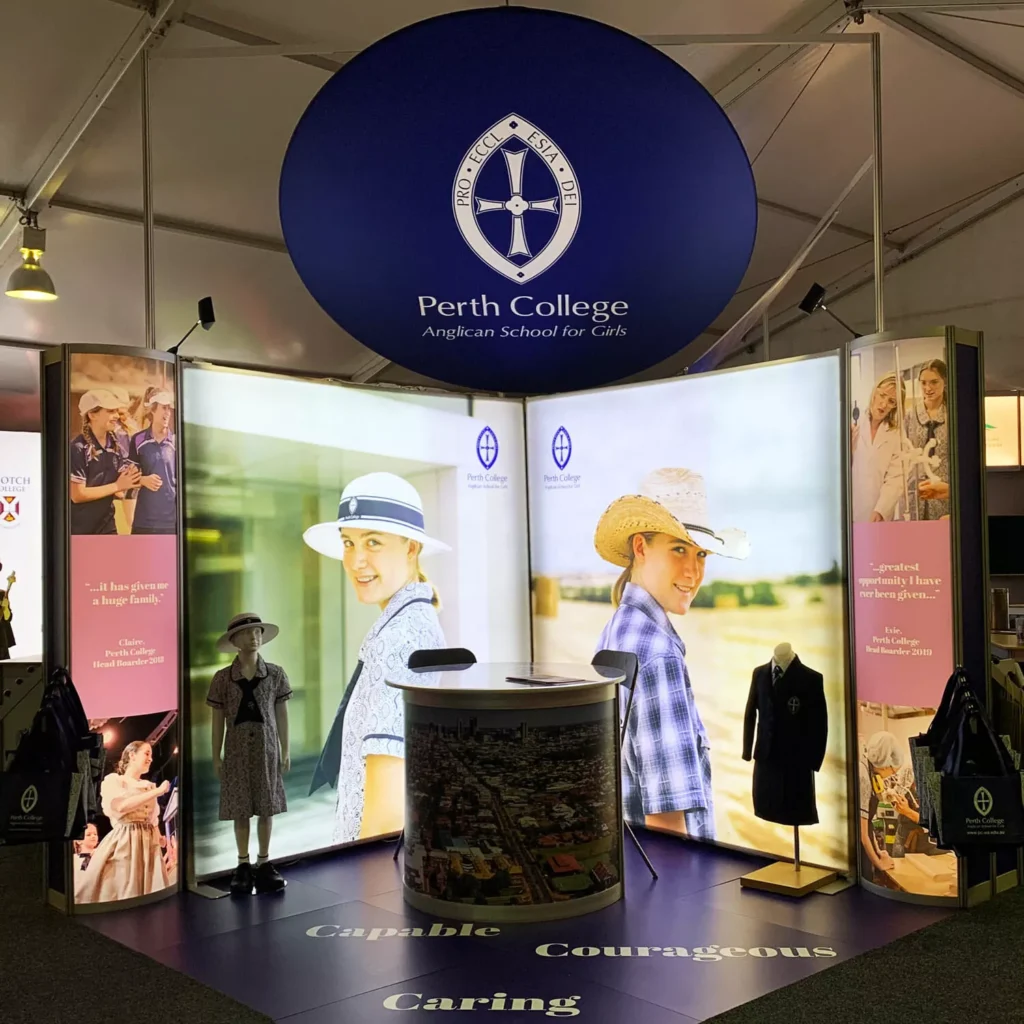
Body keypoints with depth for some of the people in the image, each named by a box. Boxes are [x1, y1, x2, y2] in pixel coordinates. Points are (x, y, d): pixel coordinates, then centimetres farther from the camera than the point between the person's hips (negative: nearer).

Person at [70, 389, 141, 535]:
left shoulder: (114, 444, 2)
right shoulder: (78, 448, -19)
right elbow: (78, 494, -20)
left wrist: (131, 479, -14)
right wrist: (117, 486, -16)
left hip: (106, 524, 6)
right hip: (79, 528, -6)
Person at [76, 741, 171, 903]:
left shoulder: (149, 786, 18)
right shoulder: (113, 780, 3)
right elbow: (121, 805, -16)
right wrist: (157, 792, -15)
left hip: (148, 846, 5)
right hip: (123, 844, -5)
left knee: (151, 895, -3)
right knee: (118, 890, -10)